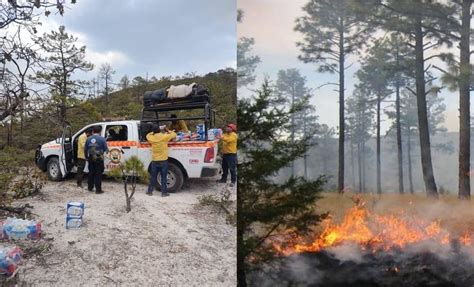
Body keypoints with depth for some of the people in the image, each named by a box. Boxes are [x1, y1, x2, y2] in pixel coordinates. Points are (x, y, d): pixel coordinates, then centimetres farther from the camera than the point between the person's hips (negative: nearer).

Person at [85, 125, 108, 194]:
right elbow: (106, 149, -6)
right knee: (98, 174, 0)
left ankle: (90, 187, 27)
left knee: (91, 173, 17)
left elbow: (85, 149, 9)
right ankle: (98, 189, 1)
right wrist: (104, 152, 17)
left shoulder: (88, 139, 4)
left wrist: (87, 157, 24)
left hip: (90, 159, 5)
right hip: (99, 159, -4)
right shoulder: (102, 139, -10)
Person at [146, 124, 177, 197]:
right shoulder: (164, 137, -12)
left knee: (153, 177, 14)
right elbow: (174, 134, 1)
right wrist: (167, 130, 13)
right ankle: (164, 192, 9)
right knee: (164, 177, 5)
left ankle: (150, 191, 20)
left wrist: (154, 132, 18)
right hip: (163, 161, -3)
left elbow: (148, 135, 21)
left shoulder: (151, 138, -4)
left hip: (154, 161, 3)